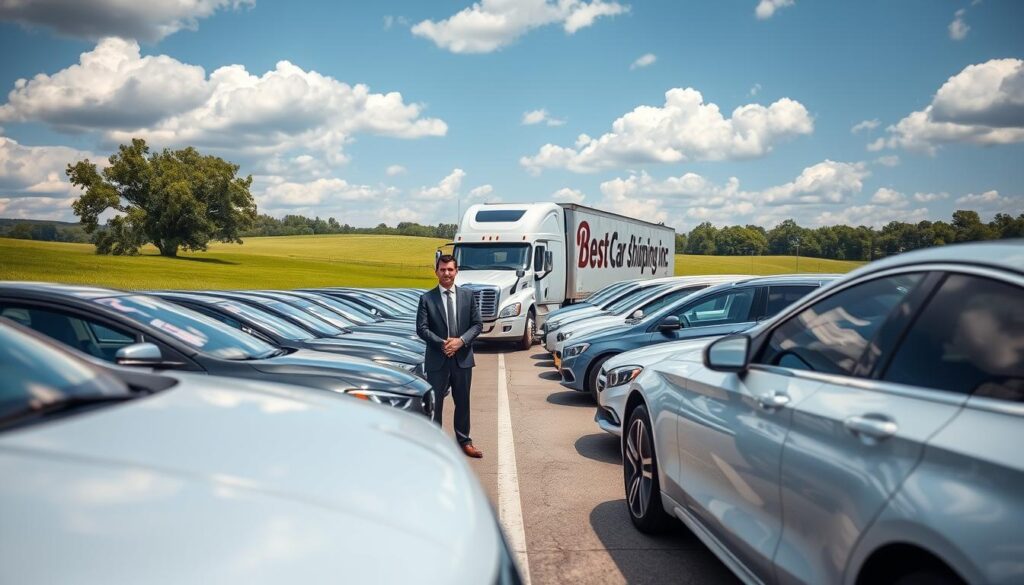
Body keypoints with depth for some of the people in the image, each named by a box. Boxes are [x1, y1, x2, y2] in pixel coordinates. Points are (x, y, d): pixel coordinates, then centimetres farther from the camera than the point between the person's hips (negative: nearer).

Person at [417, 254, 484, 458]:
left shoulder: (468, 295, 4)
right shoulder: (427, 298, -2)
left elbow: (477, 324, 3)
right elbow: (421, 328, -6)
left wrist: (461, 340, -13)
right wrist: (442, 343, -17)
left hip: (463, 358, 2)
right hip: (437, 359, -2)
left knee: (463, 402, 12)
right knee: (434, 403, 4)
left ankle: (464, 441, 25)